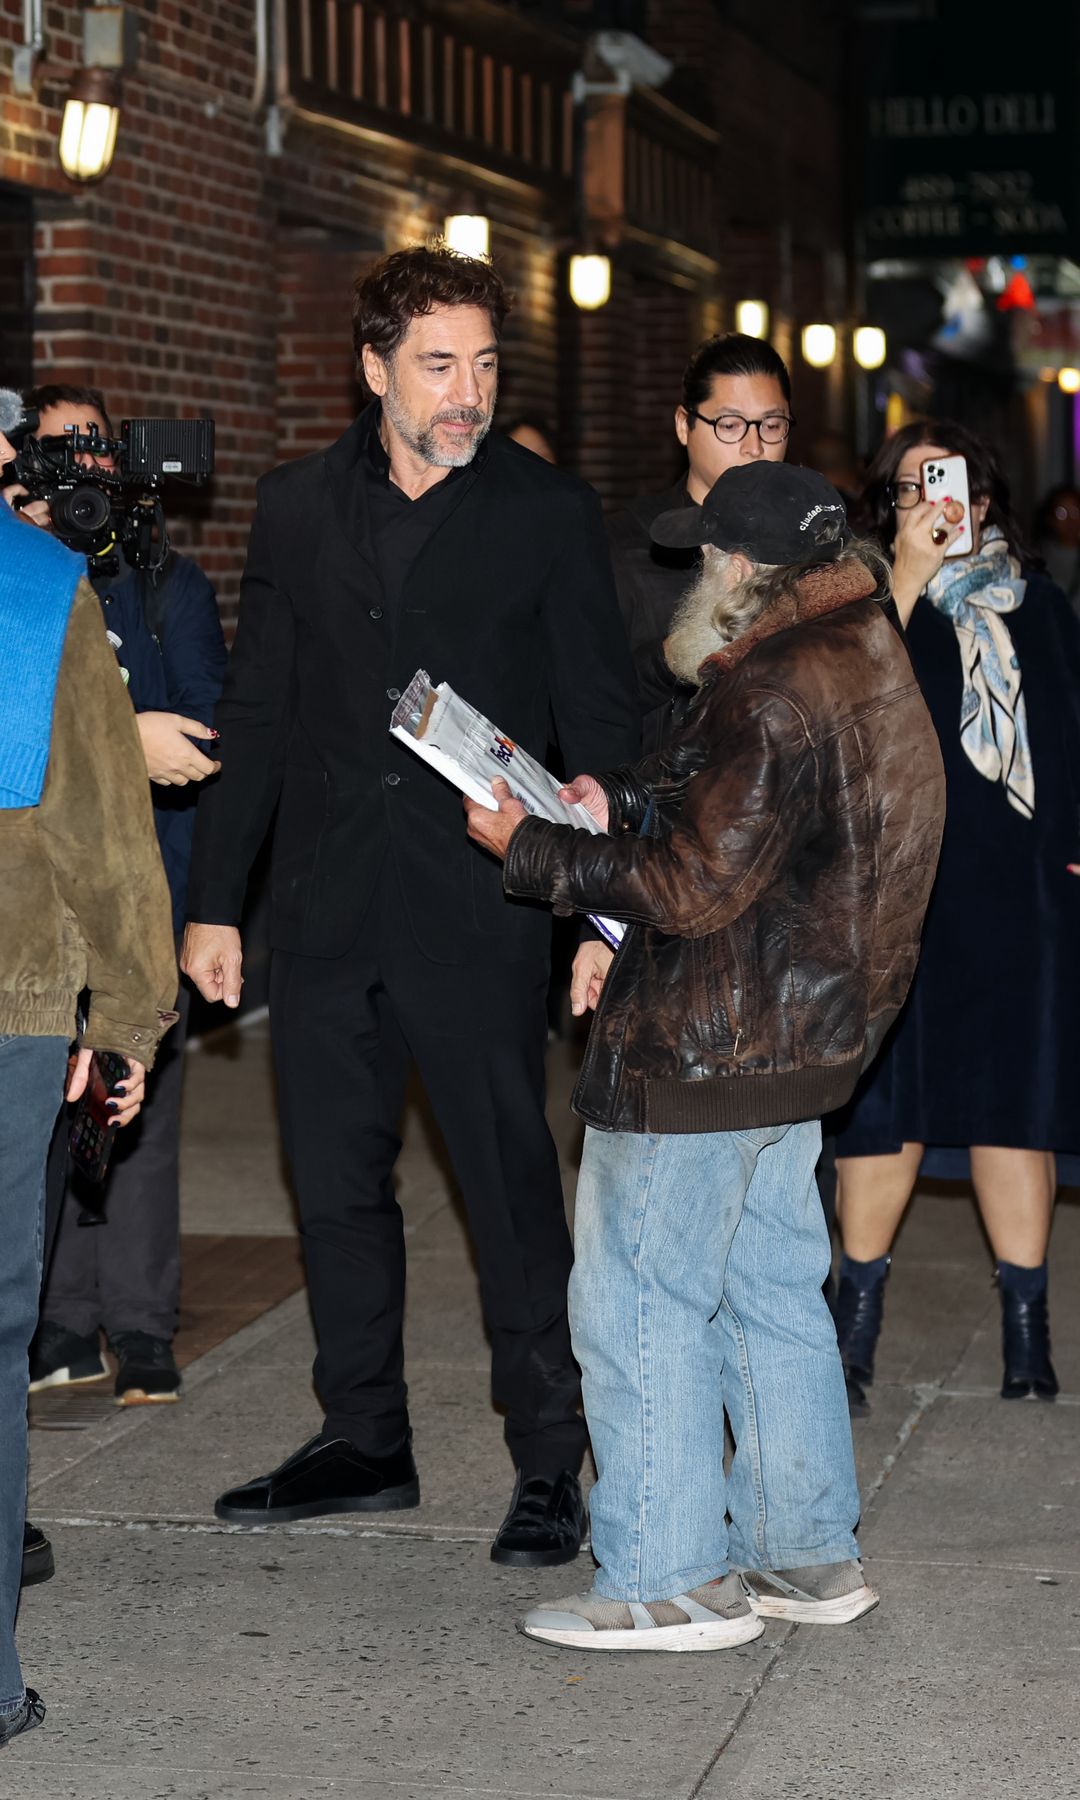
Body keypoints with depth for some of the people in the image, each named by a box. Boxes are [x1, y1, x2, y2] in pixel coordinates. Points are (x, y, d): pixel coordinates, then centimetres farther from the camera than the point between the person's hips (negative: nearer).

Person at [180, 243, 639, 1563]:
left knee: (513, 1186, -1)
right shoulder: (297, 508, 9)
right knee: (335, 1181, 10)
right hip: (326, 910, 4)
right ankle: (364, 1440, 24)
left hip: (479, 909, -4)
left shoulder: (549, 512, 0)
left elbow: (600, 723, 0)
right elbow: (255, 715, 12)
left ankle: (549, 1463, 9)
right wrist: (214, 901, 8)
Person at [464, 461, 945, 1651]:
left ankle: (667, 1583, 5)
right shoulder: (866, 664, 10)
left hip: (699, 1056, -10)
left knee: (637, 1302, -1)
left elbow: (692, 888, -23)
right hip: (800, 1043, 10)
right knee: (772, 1290, 18)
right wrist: (620, 801, 6)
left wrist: (532, 851, -13)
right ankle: (808, 1553, 26)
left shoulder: (775, 696, -22)